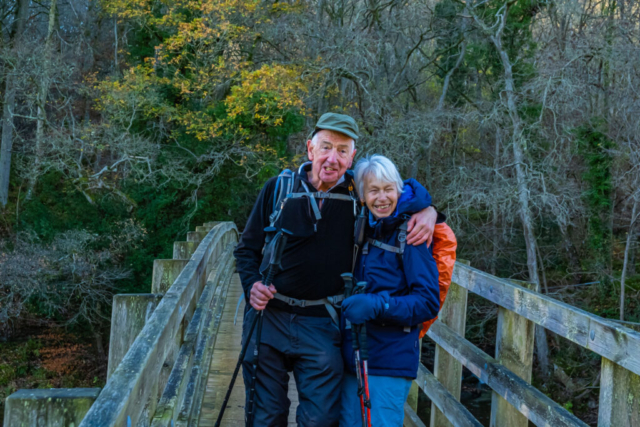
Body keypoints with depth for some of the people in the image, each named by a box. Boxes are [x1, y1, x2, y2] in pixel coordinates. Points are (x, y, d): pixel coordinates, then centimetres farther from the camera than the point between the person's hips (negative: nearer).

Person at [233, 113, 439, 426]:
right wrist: (252, 285, -13)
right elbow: (247, 247, 6)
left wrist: (428, 210, -8)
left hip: (321, 325, 0)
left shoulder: (358, 192, -2)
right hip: (269, 315, 0)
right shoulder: (279, 187, -2)